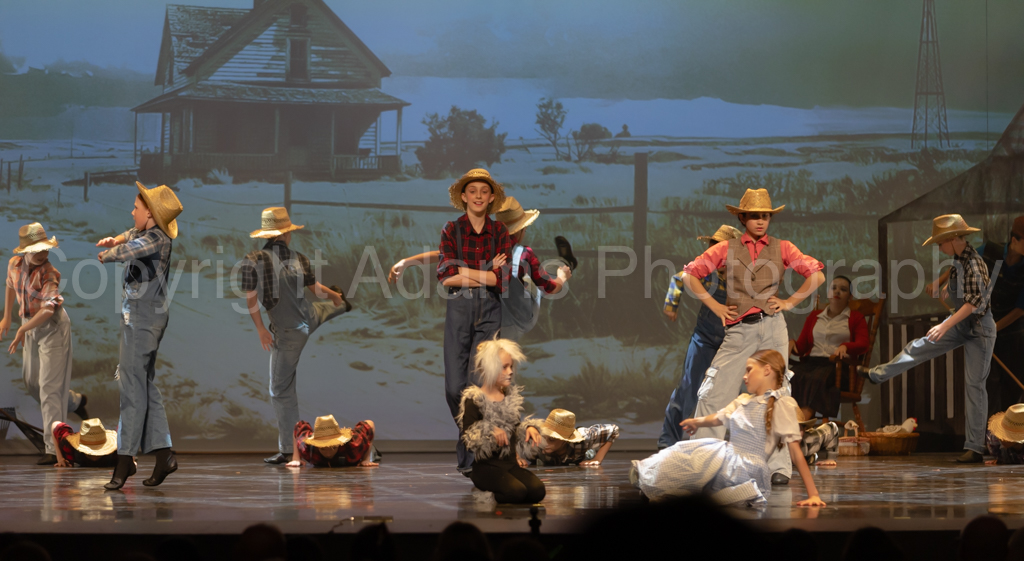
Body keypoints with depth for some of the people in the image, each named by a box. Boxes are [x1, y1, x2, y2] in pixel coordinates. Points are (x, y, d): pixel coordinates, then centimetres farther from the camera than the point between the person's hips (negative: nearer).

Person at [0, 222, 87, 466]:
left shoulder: (49, 273, -24)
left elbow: (47, 310, -35)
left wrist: (22, 331, -38)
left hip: (52, 327, -7)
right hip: (30, 326, 7)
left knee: (49, 387, -10)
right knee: (31, 382, 17)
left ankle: (54, 448, -10)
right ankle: (74, 401, 43)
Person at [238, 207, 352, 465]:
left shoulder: (252, 261, -19)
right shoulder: (300, 260, -9)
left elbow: (250, 299, -17)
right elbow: (316, 288, 9)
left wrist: (260, 329, -5)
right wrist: (334, 295, 31)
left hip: (288, 333, -4)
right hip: (311, 317, 4)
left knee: (282, 390, 4)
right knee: (324, 307, 42)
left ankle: (287, 449, 6)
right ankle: (341, 305, 79)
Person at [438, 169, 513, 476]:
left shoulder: (500, 232, 7)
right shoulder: (451, 230, 5)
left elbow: (503, 278, -4)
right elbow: (445, 276, -6)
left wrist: (464, 272, -7)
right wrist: (487, 273, -8)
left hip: (489, 311, 0)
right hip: (458, 309, 0)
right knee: (454, 386, -4)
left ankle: (470, 456, -1)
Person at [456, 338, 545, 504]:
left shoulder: (511, 397, 14)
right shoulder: (473, 400, -7)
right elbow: (467, 436, -12)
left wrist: (528, 428, 2)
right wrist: (490, 432, -28)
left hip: (511, 464, 7)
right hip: (486, 467, -7)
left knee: (537, 490, -22)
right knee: (518, 491, -32)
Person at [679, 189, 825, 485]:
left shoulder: (781, 248, 11)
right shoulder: (727, 248, 10)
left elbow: (817, 275, 9)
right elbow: (689, 275, 9)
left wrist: (790, 302, 1)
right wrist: (714, 306, 3)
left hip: (772, 328, 0)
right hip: (739, 330, 0)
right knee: (714, 394, -7)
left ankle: (779, 468, 2)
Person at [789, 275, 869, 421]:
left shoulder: (856, 318, 18)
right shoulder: (814, 316, 28)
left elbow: (862, 344, 1)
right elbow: (801, 347, 20)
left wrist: (845, 346, -21)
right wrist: (791, 343, -4)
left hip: (838, 365, -3)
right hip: (811, 361, 3)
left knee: (816, 378, -39)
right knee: (793, 375, -34)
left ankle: (804, 417, -53)